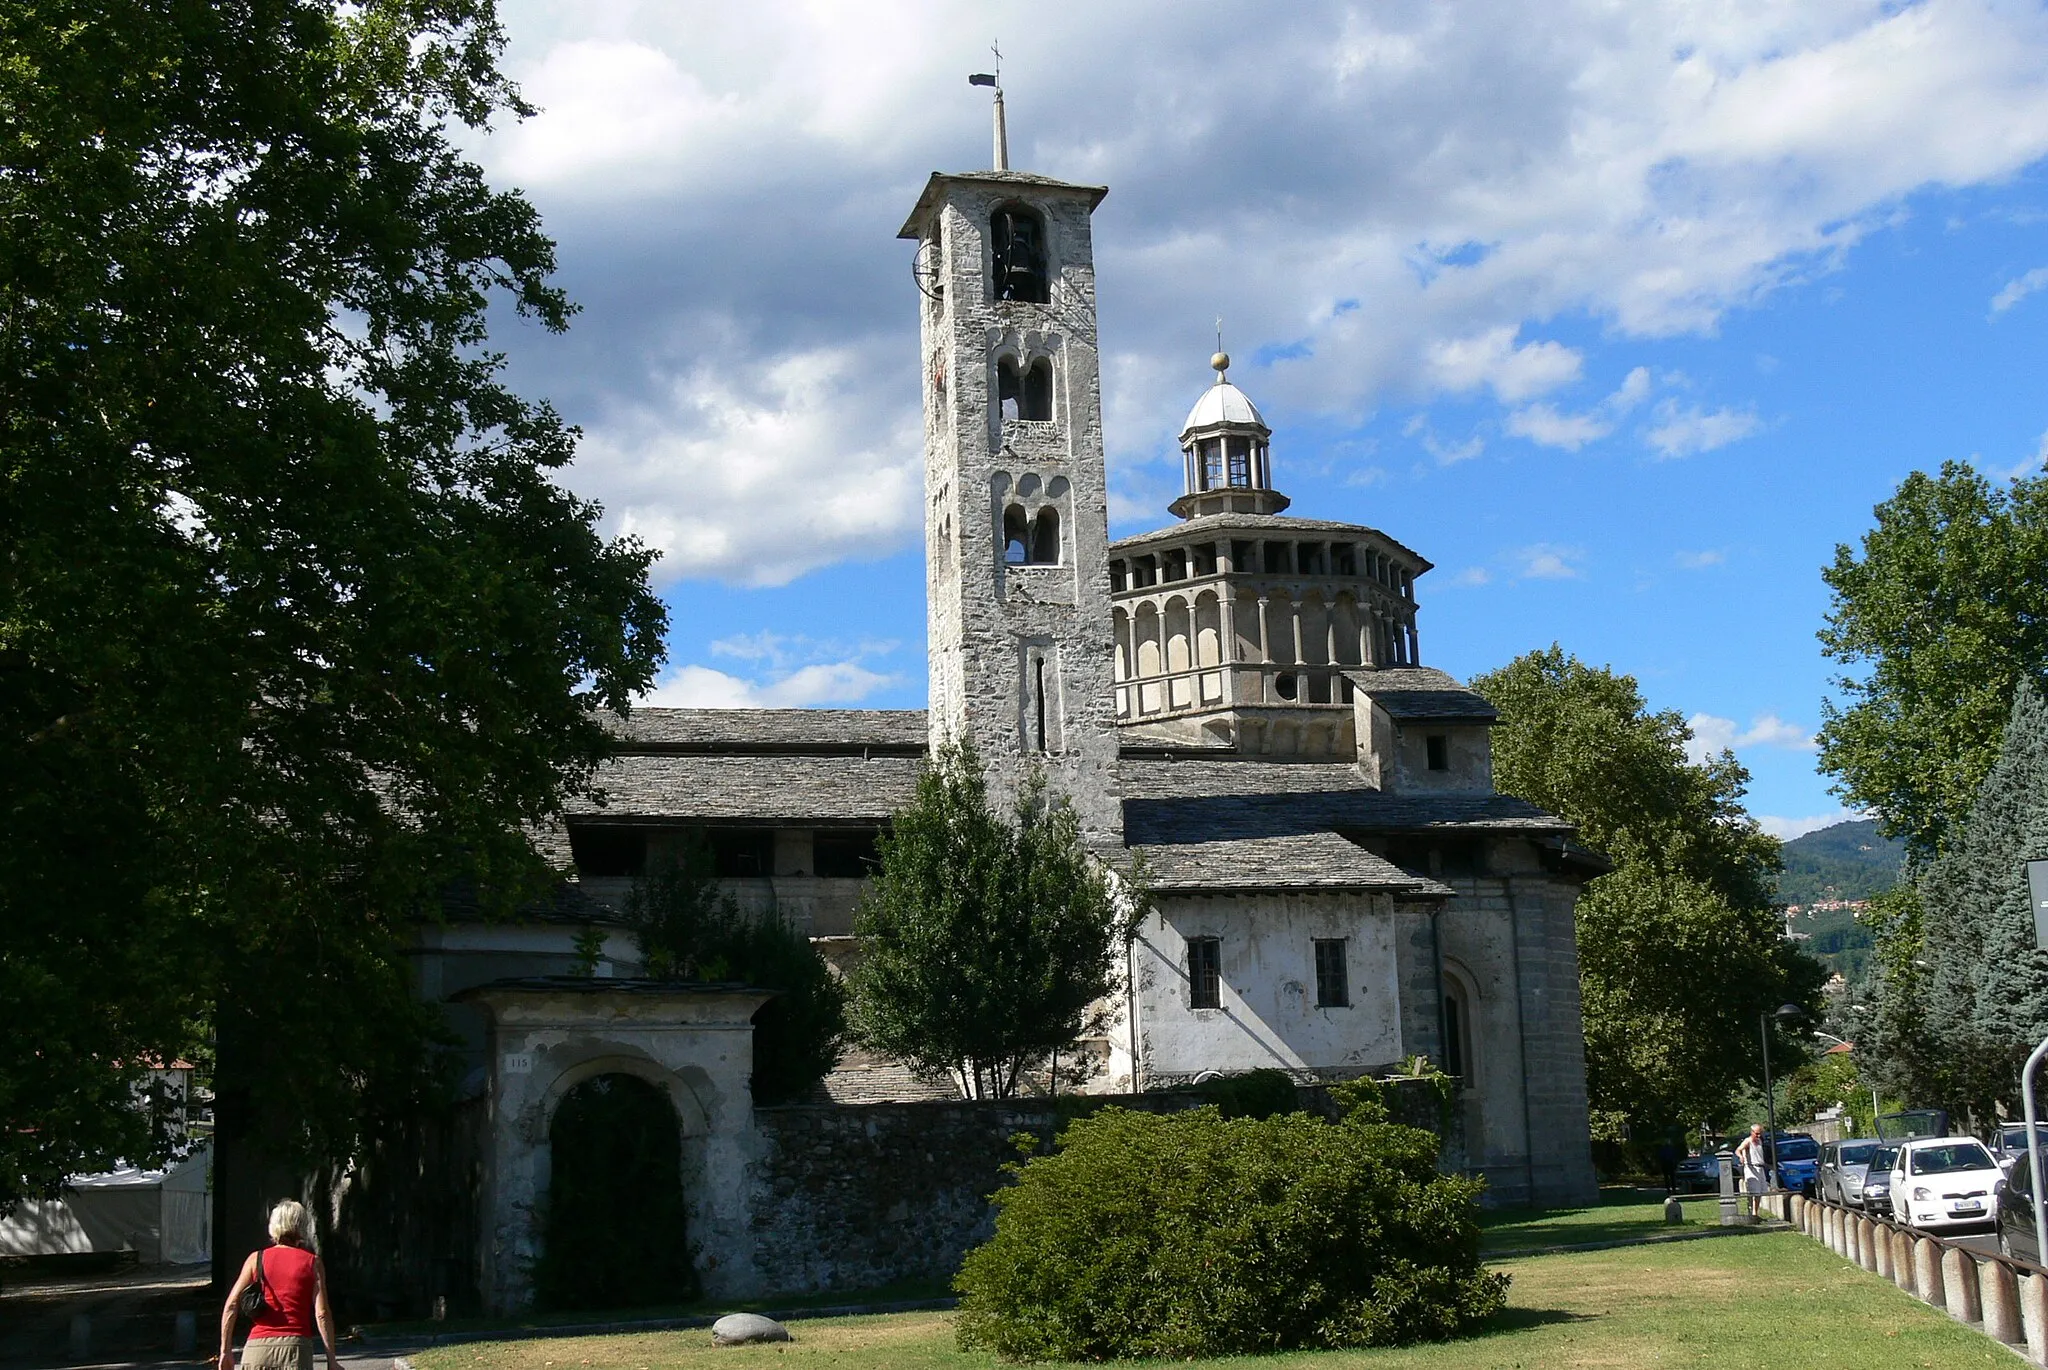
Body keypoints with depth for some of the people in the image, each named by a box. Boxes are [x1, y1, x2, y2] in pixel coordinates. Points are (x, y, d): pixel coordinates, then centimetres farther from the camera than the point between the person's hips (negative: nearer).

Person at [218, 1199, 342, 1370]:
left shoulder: (256, 1259, 10)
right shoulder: (312, 1263, 4)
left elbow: (231, 1306, 4)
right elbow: (321, 1314, -3)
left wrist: (225, 1351, 8)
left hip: (257, 1346, 2)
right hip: (296, 1346, -2)